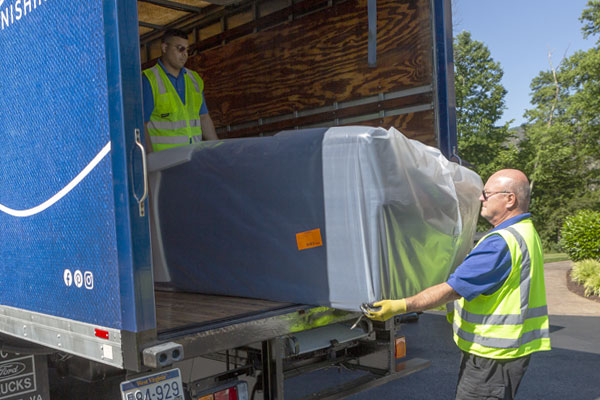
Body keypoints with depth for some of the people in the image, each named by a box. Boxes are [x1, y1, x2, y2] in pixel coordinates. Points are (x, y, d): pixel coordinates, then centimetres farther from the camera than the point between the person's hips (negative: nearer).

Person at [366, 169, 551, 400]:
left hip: (492, 357, -10)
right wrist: (459, 309, 22)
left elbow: (454, 288, -27)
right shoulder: (525, 233, 12)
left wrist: (399, 306, -26)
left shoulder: (503, 242, -24)